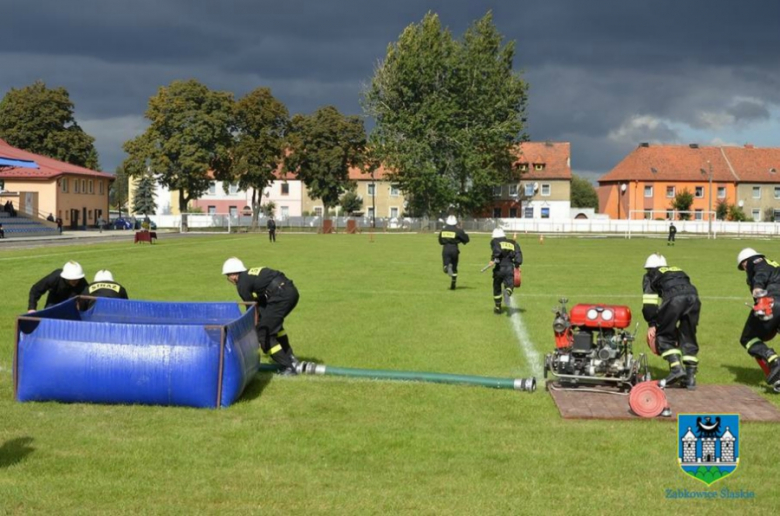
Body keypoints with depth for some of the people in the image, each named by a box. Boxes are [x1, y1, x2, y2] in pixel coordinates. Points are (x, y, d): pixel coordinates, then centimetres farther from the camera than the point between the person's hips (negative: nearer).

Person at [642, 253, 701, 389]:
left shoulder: (650, 276, 28)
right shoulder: (679, 271, 41)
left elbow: (649, 304, 14)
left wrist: (652, 324, 17)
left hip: (674, 298, -4)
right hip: (693, 296, 5)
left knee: (664, 336, 11)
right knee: (688, 338, 16)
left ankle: (676, 368, -6)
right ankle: (690, 377, 12)